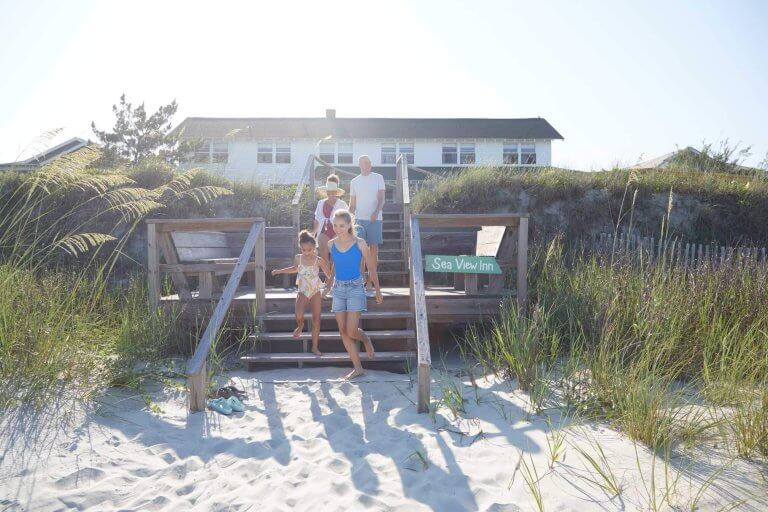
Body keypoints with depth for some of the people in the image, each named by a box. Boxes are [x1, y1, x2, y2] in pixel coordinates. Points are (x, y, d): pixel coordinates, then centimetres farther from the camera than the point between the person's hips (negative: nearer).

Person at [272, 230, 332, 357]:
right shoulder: (298, 258, -2)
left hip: (316, 292, -1)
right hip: (302, 291, 1)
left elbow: (329, 274, -3)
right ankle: (300, 325, 15)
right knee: (299, 315, -23)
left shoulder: (319, 260, -10)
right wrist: (280, 271, 20)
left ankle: (315, 346, 10)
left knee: (316, 319, -1)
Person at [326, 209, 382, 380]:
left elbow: (371, 267, -1)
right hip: (338, 289, 4)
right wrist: (329, 286, 24)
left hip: (355, 288, -4)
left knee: (351, 331, -9)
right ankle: (357, 367, 14)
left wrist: (378, 290, -1)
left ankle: (366, 340, 26)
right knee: (343, 331, 4)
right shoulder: (331, 244, 3)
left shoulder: (360, 243, -8)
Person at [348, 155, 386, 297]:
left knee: (373, 250, -1)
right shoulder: (354, 181, 11)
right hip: (359, 219, 2)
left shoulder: (378, 178, 4)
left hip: (375, 219, -1)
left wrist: (376, 212, -21)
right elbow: (352, 204, 14)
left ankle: (369, 283, 5)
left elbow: (381, 198, -4)